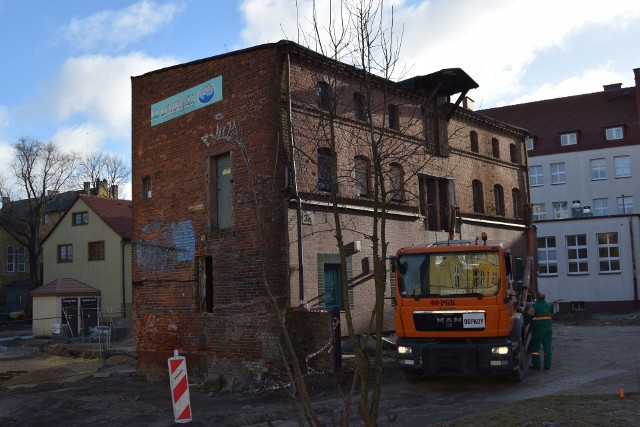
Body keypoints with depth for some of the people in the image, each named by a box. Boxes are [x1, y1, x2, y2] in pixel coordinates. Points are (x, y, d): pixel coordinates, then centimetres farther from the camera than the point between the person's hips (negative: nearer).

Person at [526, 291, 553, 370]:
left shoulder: (534, 306, -11)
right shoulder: (548, 305, 10)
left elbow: (528, 316, -9)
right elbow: (549, 315, 18)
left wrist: (526, 323, 7)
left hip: (539, 328, -6)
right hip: (548, 328, 6)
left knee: (535, 346, 5)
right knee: (547, 346, 9)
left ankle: (536, 364, 4)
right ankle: (547, 365, 10)